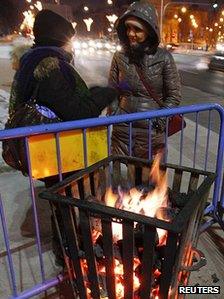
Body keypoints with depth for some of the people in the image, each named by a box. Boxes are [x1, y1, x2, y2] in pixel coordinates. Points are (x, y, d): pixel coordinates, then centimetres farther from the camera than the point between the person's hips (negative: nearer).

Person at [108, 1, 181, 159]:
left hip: (152, 130, -1)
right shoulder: (120, 57, 0)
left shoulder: (163, 57, -6)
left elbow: (174, 95, -2)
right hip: (123, 128, 2)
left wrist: (159, 121, -9)